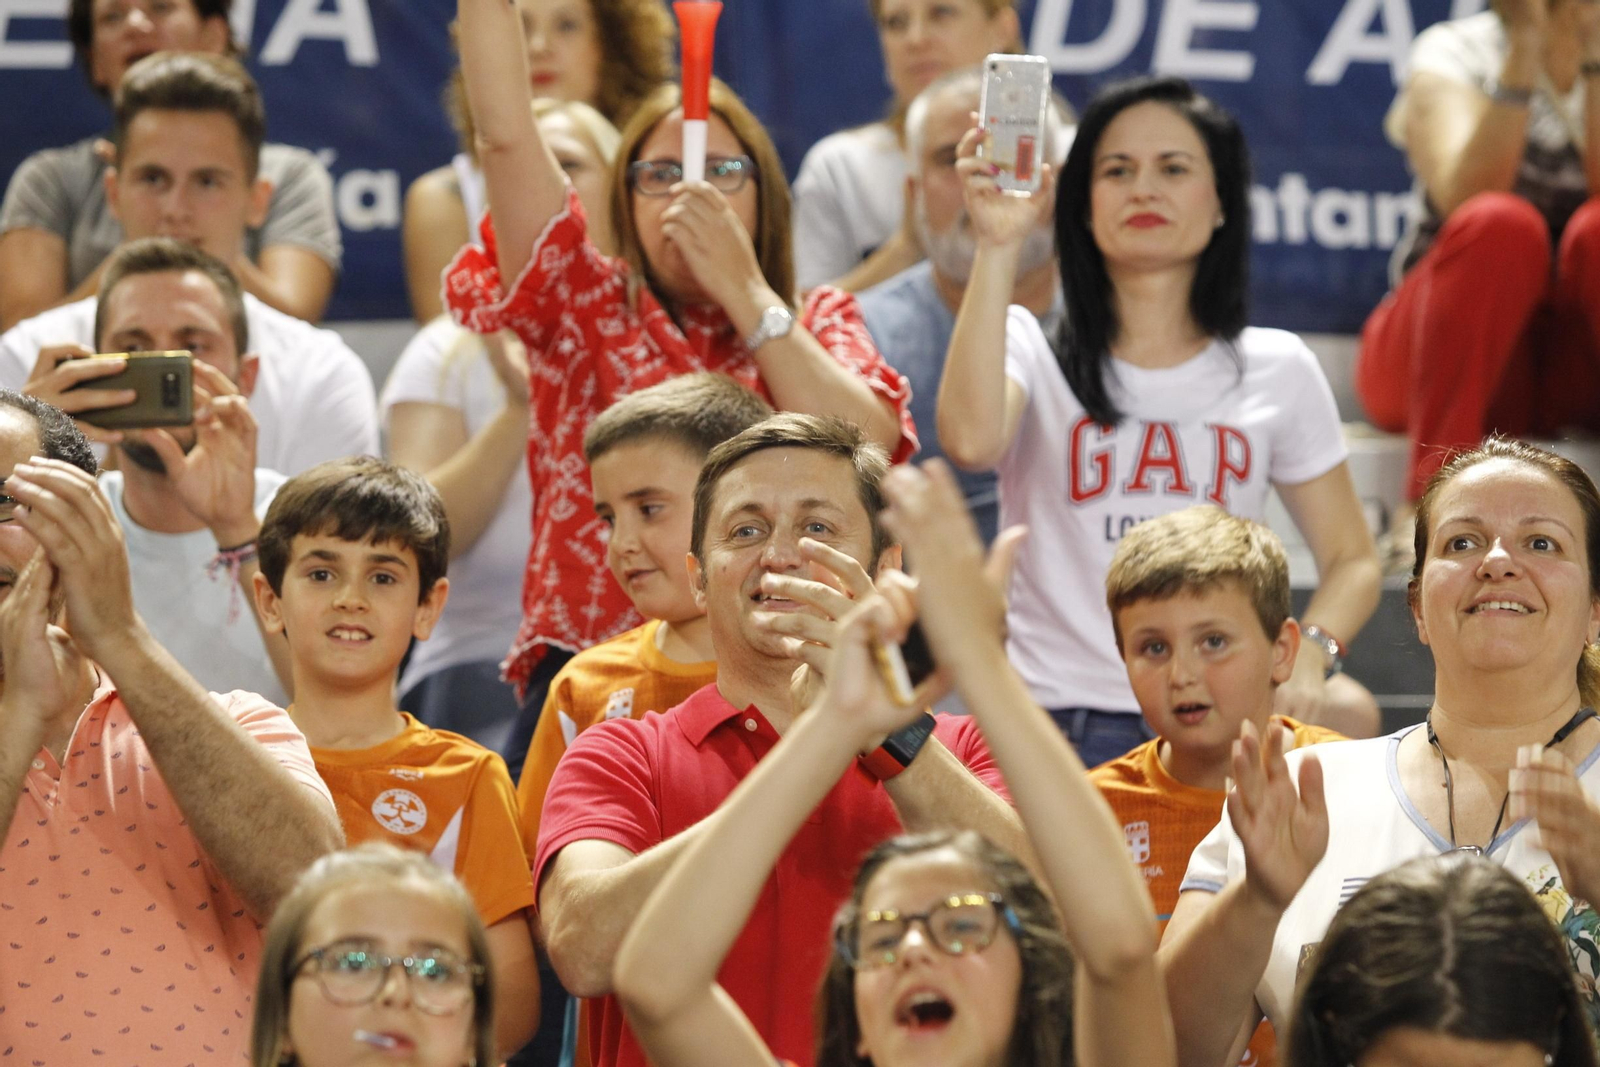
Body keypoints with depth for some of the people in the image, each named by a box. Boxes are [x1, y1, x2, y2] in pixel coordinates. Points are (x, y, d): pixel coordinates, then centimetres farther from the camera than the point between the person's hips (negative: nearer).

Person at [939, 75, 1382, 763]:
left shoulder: (1279, 371, 14)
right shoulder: (1031, 346, 8)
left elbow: (1352, 560, 17)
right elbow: (971, 440, -17)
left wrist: (1308, 658, -6)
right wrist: (999, 246, -15)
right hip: (1055, 720, -3)